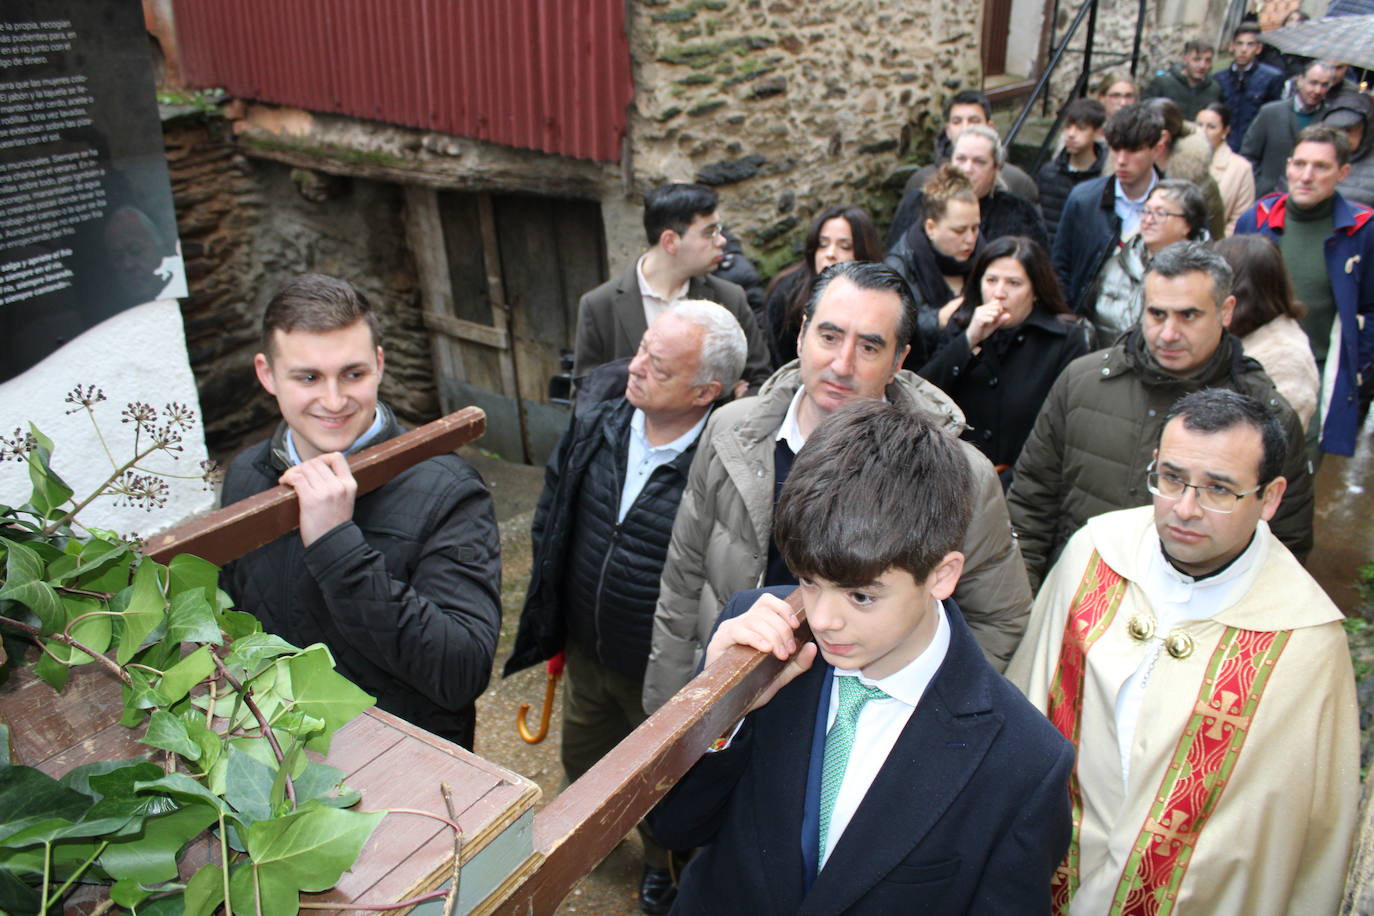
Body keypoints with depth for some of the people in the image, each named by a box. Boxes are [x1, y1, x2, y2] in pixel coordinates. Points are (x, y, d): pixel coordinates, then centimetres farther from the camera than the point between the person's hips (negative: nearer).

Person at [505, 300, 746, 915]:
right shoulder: (594, 430, -10)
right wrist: (549, 619, 7)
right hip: (585, 652, 6)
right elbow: (550, 521, 5)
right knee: (582, 762, 31)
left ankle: (665, 863, 55)